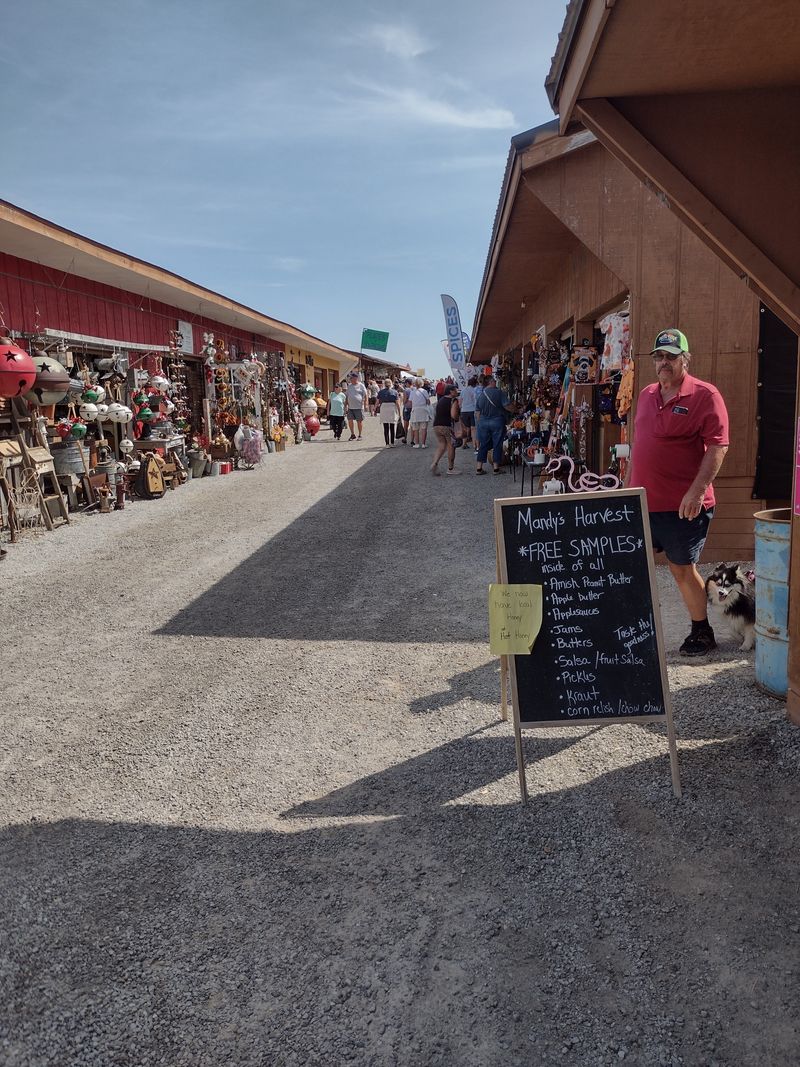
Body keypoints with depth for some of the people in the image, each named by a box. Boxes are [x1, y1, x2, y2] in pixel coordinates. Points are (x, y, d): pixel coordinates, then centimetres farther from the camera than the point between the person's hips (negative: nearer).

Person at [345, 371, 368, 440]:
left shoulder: (361, 385, -3)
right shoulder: (349, 386, 13)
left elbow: (365, 396, -3)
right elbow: (347, 396, 18)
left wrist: (365, 403, -9)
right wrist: (346, 404, 13)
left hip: (359, 407, -5)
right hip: (350, 407, 5)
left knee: (359, 421, 2)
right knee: (350, 420, 0)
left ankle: (360, 435, 11)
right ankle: (352, 434, 11)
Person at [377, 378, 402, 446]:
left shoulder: (381, 392, 2)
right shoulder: (394, 392, 0)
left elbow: (377, 403, 2)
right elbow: (397, 403, -2)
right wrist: (399, 412, 5)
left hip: (384, 410, 0)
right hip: (392, 409, 0)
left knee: (386, 428, 3)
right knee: (392, 428, 9)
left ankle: (387, 443, 0)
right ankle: (392, 443, 10)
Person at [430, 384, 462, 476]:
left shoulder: (440, 399, 15)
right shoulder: (454, 400, -7)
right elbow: (453, 415, -17)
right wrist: (457, 419, 2)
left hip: (436, 425, 7)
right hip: (447, 426, -7)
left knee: (441, 446, 14)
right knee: (451, 447, 6)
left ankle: (434, 463, -7)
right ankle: (450, 468, 11)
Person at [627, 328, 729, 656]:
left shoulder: (704, 395, -9)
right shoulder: (646, 395, 12)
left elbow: (718, 445, -15)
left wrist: (696, 492, -23)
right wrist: (629, 485, 19)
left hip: (682, 506, -6)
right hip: (642, 502, 6)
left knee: (682, 568, 5)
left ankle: (702, 634, 24)